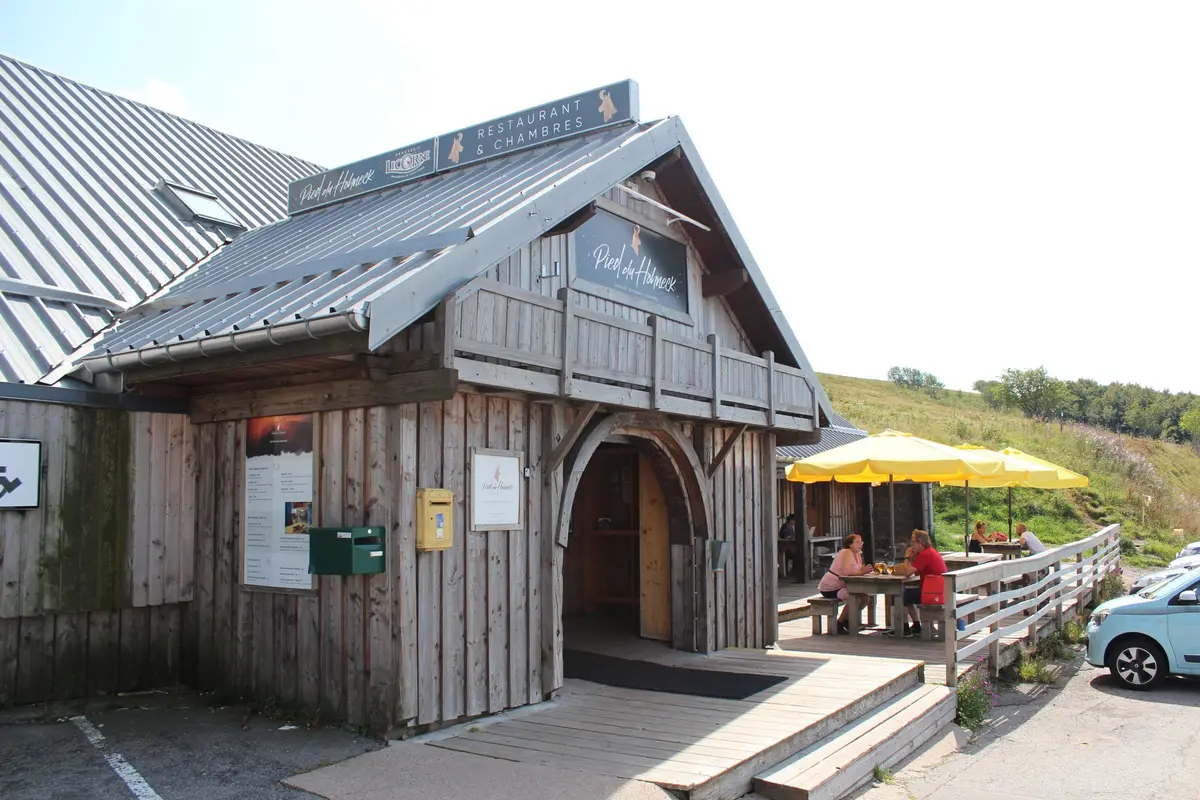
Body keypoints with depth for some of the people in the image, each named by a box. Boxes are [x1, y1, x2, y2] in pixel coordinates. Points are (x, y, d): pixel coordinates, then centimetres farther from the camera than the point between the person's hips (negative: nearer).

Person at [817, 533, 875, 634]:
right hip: (829, 588, -10)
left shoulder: (858, 554, 11)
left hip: (840, 587, 10)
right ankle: (839, 624, -9)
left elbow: (859, 571, 2)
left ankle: (846, 620, 17)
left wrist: (865, 570, -18)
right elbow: (846, 571, -33)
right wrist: (862, 571, -27)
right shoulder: (846, 553, -18)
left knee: (864, 597, 3)